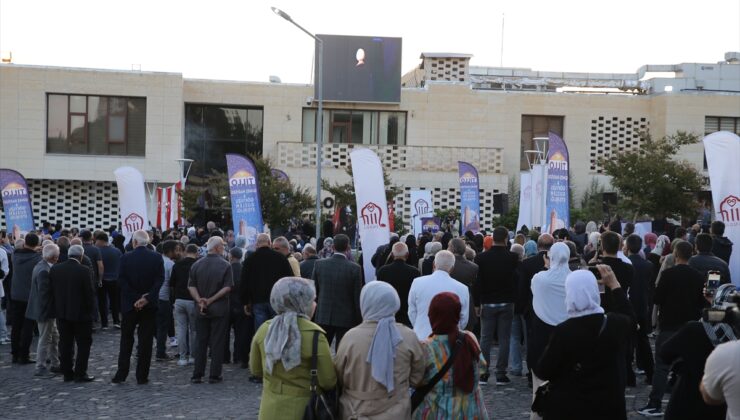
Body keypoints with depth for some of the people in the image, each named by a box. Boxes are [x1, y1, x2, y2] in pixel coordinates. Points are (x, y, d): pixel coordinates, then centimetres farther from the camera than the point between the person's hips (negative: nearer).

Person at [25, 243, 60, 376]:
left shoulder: (42, 266, 7)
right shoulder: (44, 271, -25)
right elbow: (44, 293, -26)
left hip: (47, 311, 10)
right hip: (45, 311, -10)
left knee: (55, 337, 17)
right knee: (45, 339, 1)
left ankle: (55, 364, 25)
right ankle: (40, 368, 11)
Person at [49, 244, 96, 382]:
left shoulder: (54, 269, -1)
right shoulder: (83, 271, -15)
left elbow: (51, 291, 4)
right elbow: (89, 293, -12)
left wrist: (57, 308, 13)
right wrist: (90, 309, 2)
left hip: (61, 313, 5)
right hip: (81, 313, -4)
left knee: (65, 344, 11)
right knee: (83, 344, 5)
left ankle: (67, 373, 14)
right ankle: (80, 373, 3)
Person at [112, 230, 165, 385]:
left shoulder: (126, 258, -6)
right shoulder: (156, 258, -3)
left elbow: (121, 281, -10)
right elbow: (160, 280, -9)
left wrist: (135, 299, -9)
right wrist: (147, 298, -12)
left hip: (129, 304, 0)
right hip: (149, 306, 1)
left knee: (126, 340, 11)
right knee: (145, 341, 5)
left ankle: (121, 374, 10)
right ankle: (142, 376, 5)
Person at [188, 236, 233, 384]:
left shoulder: (197, 265, 3)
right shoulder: (225, 265, -8)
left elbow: (191, 286, -2)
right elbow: (227, 287, -15)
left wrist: (199, 300, -9)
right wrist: (211, 300, -13)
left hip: (201, 310, 3)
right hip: (219, 309, -3)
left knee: (200, 342, 9)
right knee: (217, 342, 3)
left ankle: (197, 375, 9)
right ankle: (214, 375, 4)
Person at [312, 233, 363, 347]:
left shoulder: (319, 264, -4)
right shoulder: (355, 268, -11)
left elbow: (313, 291, 4)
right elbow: (357, 298, -7)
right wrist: (359, 321, 3)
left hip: (323, 317, 2)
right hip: (346, 319, -2)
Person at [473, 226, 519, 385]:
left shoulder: (481, 258, -5)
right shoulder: (512, 258, -6)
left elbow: (476, 283, -3)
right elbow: (516, 281, 2)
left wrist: (477, 303, 3)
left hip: (487, 303, 1)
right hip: (506, 303, -1)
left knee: (485, 338, 6)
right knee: (504, 339, 4)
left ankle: (484, 373, 5)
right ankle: (501, 373, 4)